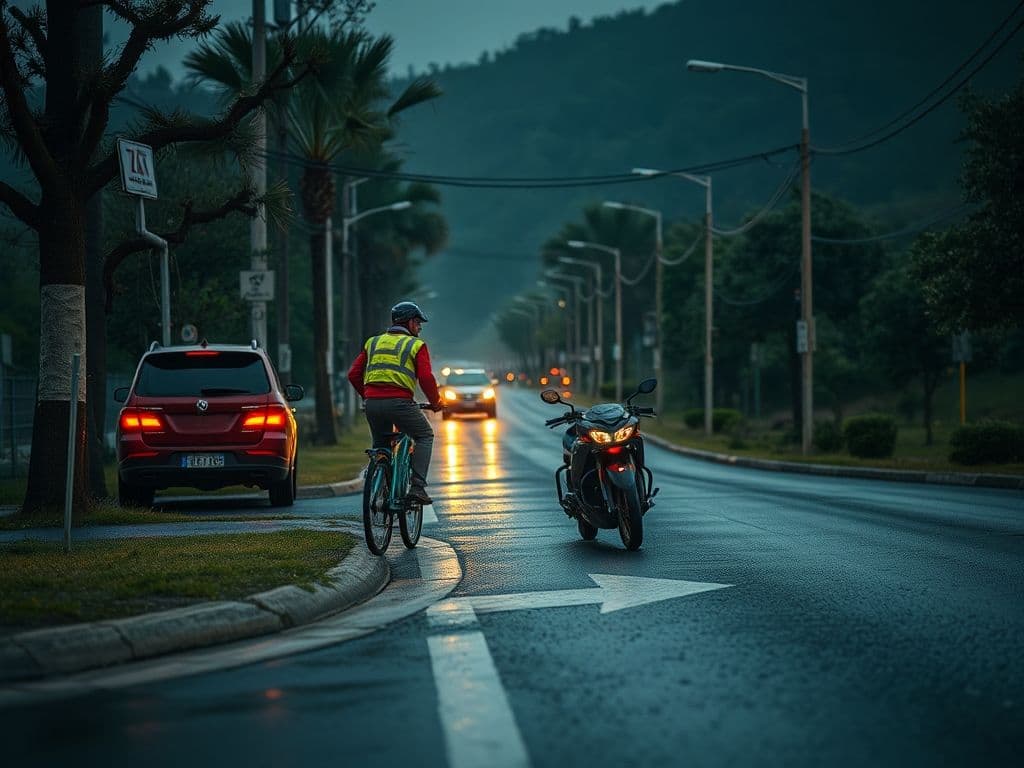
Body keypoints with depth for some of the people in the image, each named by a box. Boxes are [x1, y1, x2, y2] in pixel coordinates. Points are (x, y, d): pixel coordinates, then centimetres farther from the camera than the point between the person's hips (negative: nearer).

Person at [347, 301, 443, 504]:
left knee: (380, 446, 24)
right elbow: (426, 378, -5)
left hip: (372, 404, 4)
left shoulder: (373, 342, 20)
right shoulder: (416, 345, 6)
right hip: (399, 402, -4)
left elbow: (354, 374, 16)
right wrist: (435, 402, 10)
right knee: (425, 436, 15)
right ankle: (417, 486, 2)